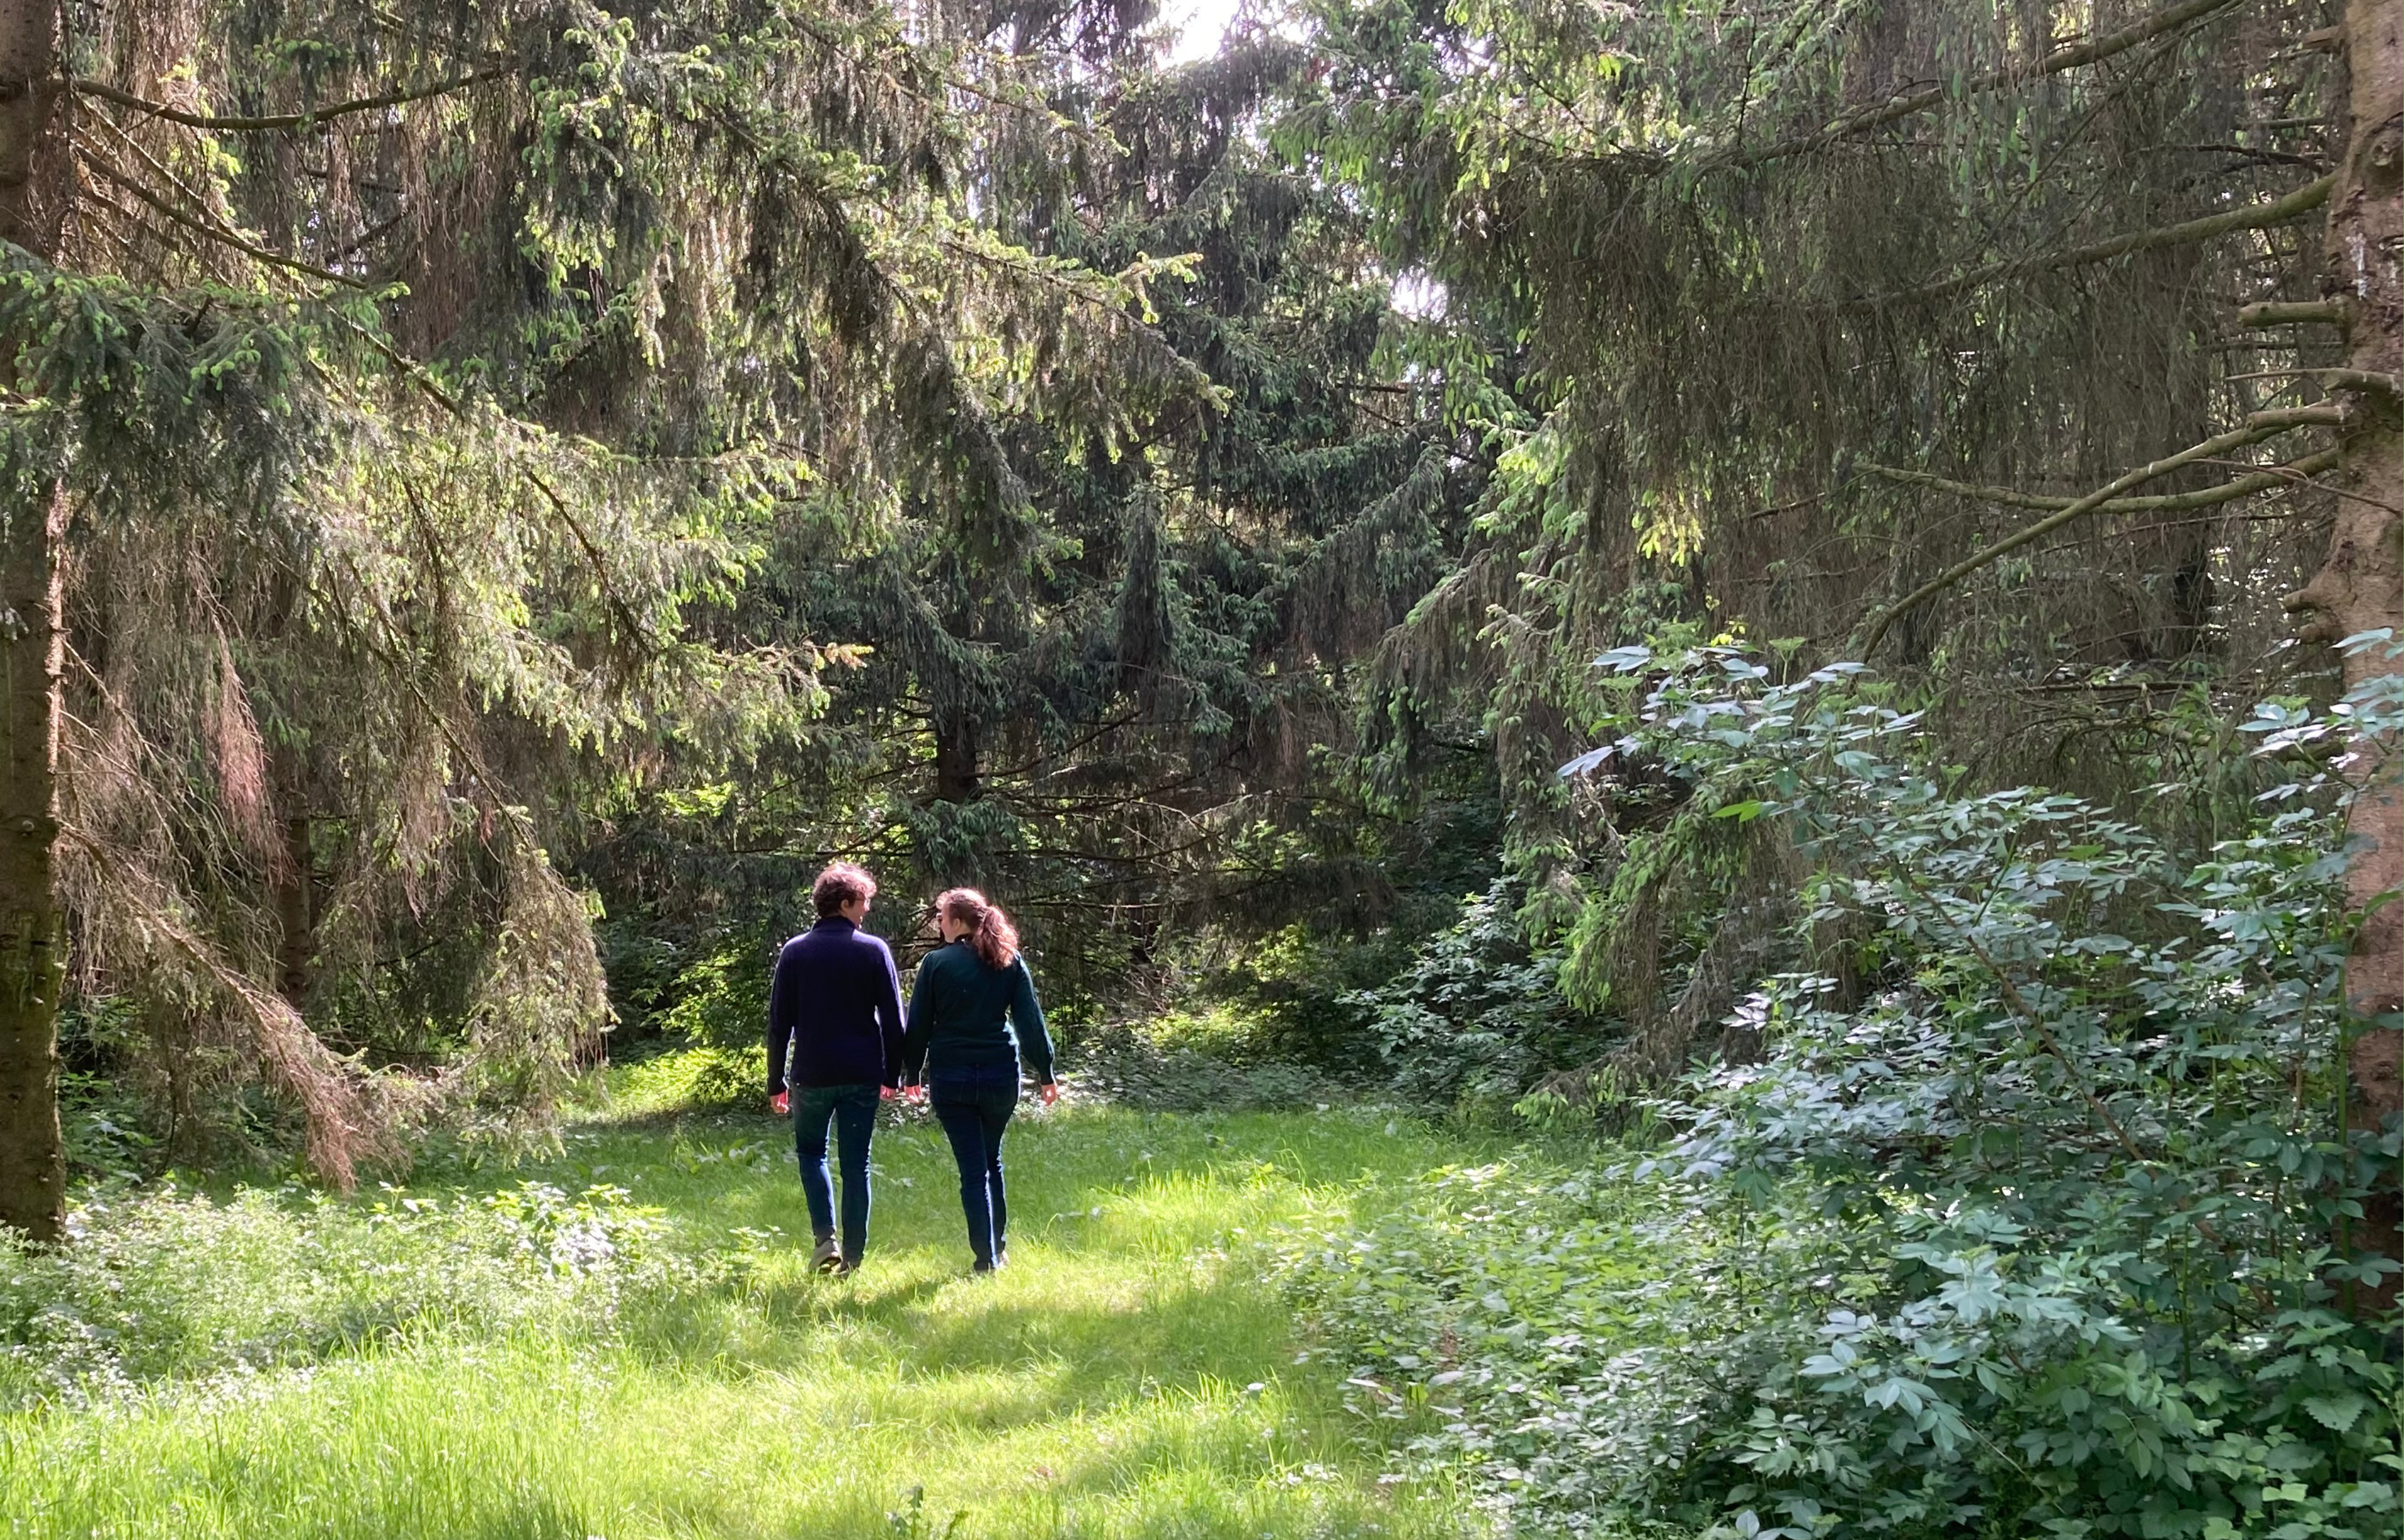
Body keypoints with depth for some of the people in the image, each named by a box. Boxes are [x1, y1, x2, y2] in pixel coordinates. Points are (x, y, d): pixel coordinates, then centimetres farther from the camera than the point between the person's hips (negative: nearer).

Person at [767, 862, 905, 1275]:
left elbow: (779, 1023, 1)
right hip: (862, 1075, 0)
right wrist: (892, 1074, 8)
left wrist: (776, 1082, 7)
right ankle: (852, 1255, 10)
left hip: (811, 1074, 0)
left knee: (811, 1152, 18)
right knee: (856, 1164, 8)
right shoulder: (874, 950, -3)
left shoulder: (794, 952, 0)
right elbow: (893, 1019, -1)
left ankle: (826, 1238, 2)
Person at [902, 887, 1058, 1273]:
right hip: (1000, 1074, 3)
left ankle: (987, 1258, 0)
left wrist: (912, 1073, 10)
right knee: (991, 1160, 21)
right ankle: (998, 1246, 25)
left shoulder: (937, 962, -5)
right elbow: (1031, 1020, 1)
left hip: (951, 1078, -3)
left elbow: (919, 1024, -1)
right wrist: (1045, 1073, 6)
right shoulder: (1010, 961, 2)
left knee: (973, 1168, 1)